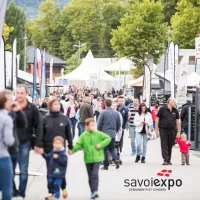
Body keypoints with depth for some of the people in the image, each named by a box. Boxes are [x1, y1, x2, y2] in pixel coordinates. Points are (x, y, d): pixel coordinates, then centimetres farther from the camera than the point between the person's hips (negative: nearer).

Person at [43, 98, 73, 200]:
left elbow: (68, 133, 4)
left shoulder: (64, 118, 0)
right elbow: (42, 134, 2)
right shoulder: (46, 119, -1)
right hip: (49, 149, 0)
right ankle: (51, 192, 12)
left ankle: (63, 188, 26)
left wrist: (70, 147, 4)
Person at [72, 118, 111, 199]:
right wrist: (72, 150, -22)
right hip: (88, 159, 2)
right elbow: (78, 144, -6)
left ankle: (95, 191, -18)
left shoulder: (98, 134, -2)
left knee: (95, 174, -16)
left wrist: (101, 144, -11)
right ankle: (93, 192, 21)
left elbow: (108, 138, 0)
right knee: (90, 176, 10)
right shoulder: (83, 136, -1)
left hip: (97, 158, -2)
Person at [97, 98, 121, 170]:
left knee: (104, 150, 5)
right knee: (112, 148, 19)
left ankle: (106, 165, 7)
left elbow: (99, 124, -7)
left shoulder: (103, 113, -10)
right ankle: (116, 159, -6)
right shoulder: (116, 113, 3)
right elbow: (119, 125, 10)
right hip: (113, 134, 4)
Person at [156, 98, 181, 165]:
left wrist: (178, 131, 8)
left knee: (170, 145, 7)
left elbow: (177, 121, 11)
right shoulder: (162, 109, -4)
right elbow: (157, 118, 0)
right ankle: (165, 160, -12)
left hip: (171, 130, 4)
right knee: (164, 145, -8)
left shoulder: (175, 111, 7)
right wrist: (156, 129, -3)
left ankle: (169, 160, 16)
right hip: (163, 129, -4)